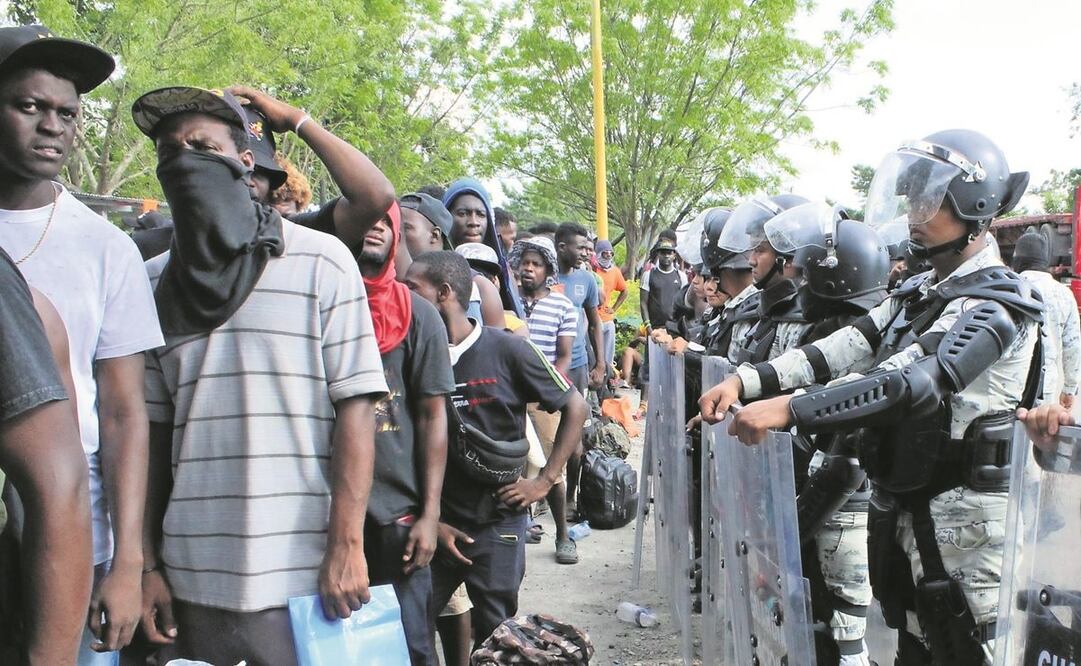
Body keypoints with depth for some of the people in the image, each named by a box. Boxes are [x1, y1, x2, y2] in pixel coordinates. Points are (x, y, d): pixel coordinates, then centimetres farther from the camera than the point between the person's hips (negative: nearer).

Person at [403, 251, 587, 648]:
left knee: (495, 637, 8)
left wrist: (544, 481, -3)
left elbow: (574, 406, 1)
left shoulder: (506, 350, -7)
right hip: (435, 522, 2)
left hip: (496, 522, -2)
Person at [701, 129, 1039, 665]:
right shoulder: (919, 295, 12)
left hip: (962, 518, -8)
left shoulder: (994, 303, -17)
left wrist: (788, 410, -36)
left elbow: (910, 383, -30)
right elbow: (845, 348, 2)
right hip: (902, 507, 8)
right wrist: (747, 379, -12)